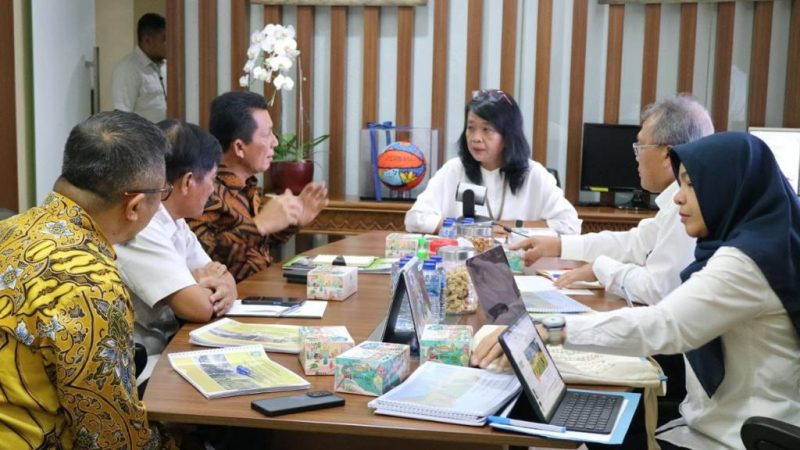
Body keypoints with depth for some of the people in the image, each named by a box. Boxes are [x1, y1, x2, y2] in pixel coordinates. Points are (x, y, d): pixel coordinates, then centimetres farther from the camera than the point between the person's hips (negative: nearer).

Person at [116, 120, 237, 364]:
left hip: (170, 346, 8)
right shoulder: (139, 230, -23)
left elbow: (224, 277, 11)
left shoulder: (174, 221, 6)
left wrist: (225, 290, -11)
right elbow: (200, 308, -27)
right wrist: (206, 284, -5)